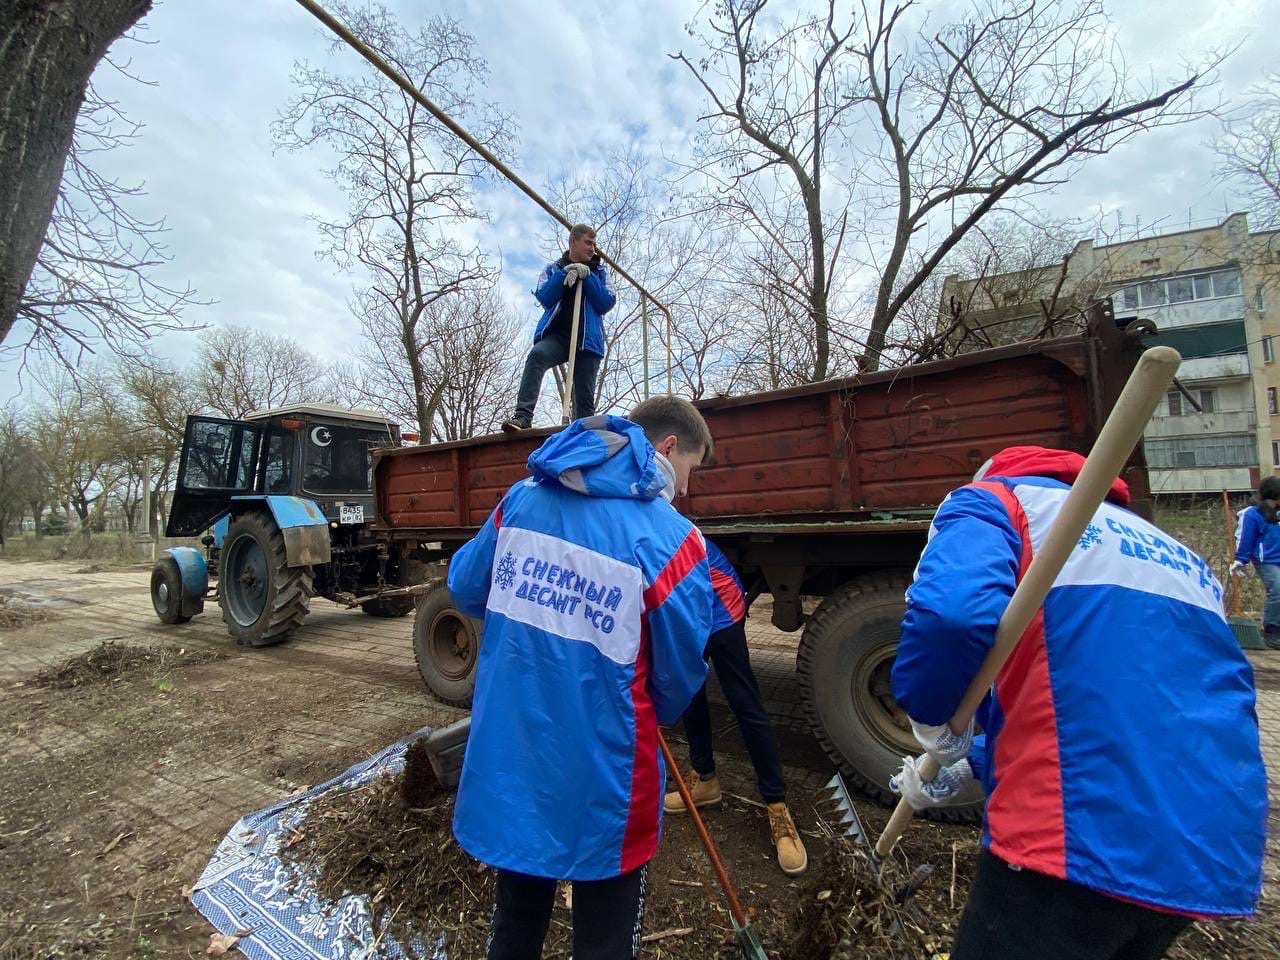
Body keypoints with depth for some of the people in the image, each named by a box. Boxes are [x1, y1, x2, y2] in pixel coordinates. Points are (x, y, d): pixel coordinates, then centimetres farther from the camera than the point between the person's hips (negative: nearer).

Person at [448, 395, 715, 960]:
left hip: (507, 756, 5)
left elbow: (465, 589, 8)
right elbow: (681, 671, -10)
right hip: (599, 774, -5)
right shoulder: (668, 536, -19)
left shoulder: (523, 497, -3)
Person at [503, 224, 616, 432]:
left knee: (585, 397, -3)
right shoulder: (553, 268, 17)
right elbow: (544, 297, 1)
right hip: (557, 334, -1)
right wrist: (564, 274, -8)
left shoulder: (599, 270, 18)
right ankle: (522, 416, -36)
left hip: (588, 338, 1)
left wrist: (587, 276, -4)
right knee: (537, 355, -31)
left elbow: (607, 303, 4)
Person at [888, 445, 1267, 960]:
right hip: (1217, 850, 8)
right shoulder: (1178, 556, 23)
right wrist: (971, 765, 24)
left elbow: (950, 611, -25)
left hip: (1081, 838, -7)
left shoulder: (991, 502, -1)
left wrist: (934, 724, -6)